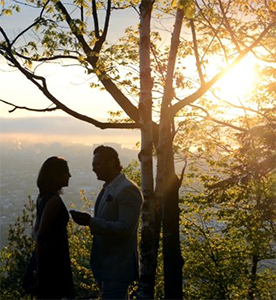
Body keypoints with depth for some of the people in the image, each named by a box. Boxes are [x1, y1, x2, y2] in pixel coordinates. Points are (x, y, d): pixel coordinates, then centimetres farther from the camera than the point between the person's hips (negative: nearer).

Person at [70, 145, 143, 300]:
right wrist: (90, 221, 6)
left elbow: (125, 228, -24)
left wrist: (91, 221, -25)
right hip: (105, 264, 9)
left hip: (117, 268, -9)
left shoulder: (127, 190, -16)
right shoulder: (107, 188, 13)